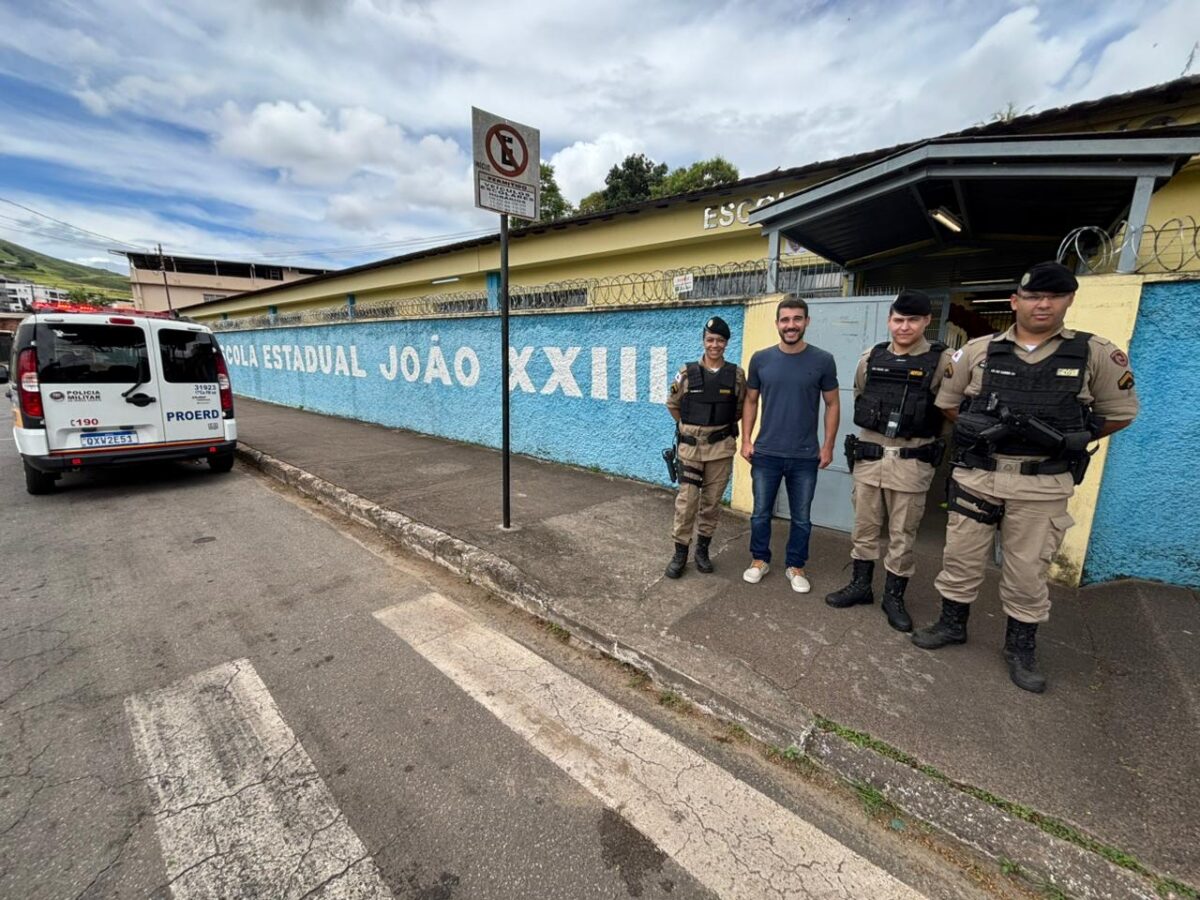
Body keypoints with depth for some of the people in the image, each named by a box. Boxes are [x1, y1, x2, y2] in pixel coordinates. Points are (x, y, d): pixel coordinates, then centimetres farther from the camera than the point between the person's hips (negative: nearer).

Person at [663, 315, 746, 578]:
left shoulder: (736, 374, -1)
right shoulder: (687, 373, -4)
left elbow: (742, 407, 13)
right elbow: (672, 405, 9)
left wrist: (723, 426, 10)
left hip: (721, 447, 1)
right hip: (691, 446, -1)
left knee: (712, 502, 10)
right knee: (686, 501, 1)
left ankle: (702, 549, 26)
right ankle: (680, 553, 15)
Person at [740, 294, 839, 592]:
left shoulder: (823, 361, -3)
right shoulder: (760, 359, -1)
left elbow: (832, 404, 3)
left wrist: (828, 445, -1)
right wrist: (746, 440, 1)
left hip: (806, 456, 0)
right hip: (765, 453, 1)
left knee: (801, 517, 12)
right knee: (761, 513, 12)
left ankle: (796, 567, 30)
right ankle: (759, 560, 31)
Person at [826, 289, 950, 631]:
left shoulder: (941, 361, -6)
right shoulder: (870, 358, 5)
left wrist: (920, 434, 4)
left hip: (911, 463, -3)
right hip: (868, 457, 3)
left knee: (902, 535, 8)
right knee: (864, 528, 12)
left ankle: (894, 597, 23)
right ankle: (860, 585, 27)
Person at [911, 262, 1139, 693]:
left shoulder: (1097, 354, 0)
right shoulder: (978, 351, 0)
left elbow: (1120, 412, 9)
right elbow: (947, 402, 10)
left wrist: (1064, 441, 1)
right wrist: (982, 432, 3)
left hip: (1042, 486, 0)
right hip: (976, 476, 1)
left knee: (1028, 570, 10)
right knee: (961, 556, 10)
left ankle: (1021, 646, 29)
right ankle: (951, 624, 29)